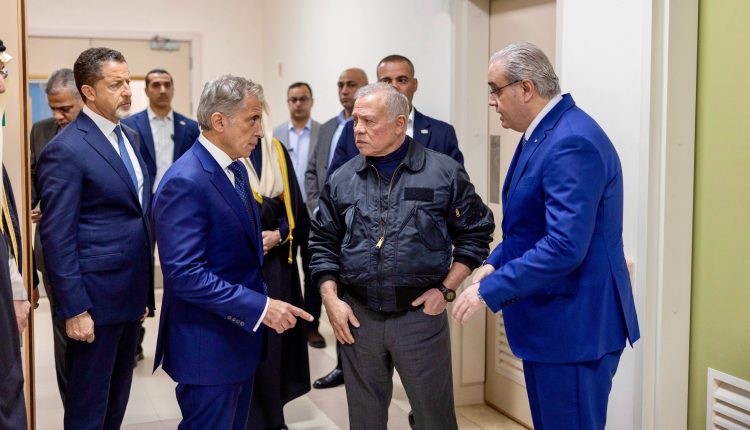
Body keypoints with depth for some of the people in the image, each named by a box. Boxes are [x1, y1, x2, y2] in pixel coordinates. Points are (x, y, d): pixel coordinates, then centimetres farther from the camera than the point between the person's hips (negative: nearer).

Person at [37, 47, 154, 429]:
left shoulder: (130, 137, 11)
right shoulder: (65, 150, -14)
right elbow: (57, 237, -16)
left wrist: (144, 291, 14)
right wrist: (74, 310, -18)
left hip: (130, 294, 8)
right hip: (95, 298, -7)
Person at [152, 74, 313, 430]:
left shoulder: (236, 169, 9)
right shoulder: (184, 182, -21)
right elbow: (185, 274, -27)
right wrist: (260, 307, -27)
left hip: (240, 337, 9)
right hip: (207, 346, -9)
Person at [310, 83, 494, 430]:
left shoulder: (444, 173, -4)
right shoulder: (342, 180, 5)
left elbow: (475, 234, 1)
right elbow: (323, 244, 10)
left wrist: (446, 290, -6)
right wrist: (332, 300, -1)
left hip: (422, 314, -2)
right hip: (357, 317, 3)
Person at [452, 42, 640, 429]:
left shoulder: (572, 143, -22)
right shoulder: (542, 133, 9)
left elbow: (564, 246, -28)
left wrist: (490, 290, -21)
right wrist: (495, 263, 6)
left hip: (574, 326, -10)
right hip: (548, 320, 10)